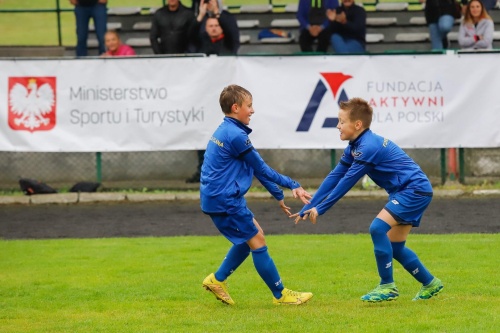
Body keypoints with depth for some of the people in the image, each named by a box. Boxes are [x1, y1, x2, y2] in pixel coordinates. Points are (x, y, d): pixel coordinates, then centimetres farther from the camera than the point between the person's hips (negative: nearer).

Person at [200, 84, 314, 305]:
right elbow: (261, 169, -12)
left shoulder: (225, 132, 13)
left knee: (252, 234, 20)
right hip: (225, 201, -10)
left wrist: (279, 195, 16)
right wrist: (293, 186, -2)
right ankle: (280, 295, 6)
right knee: (257, 242, -2)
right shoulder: (236, 136, -18)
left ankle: (217, 280, 22)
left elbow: (257, 169, 15)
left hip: (218, 197, 10)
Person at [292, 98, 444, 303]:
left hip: (415, 189, -10)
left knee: (378, 227, -21)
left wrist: (320, 209, -17)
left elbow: (347, 182, -21)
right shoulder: (354, 148, 8)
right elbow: (334, 178, 9)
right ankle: (430, 284, 26)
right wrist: (308, 208, 4)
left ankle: (387, 287, -12)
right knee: (394, 247, 12)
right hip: (406, 193, 10)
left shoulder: (369, 147, -22)